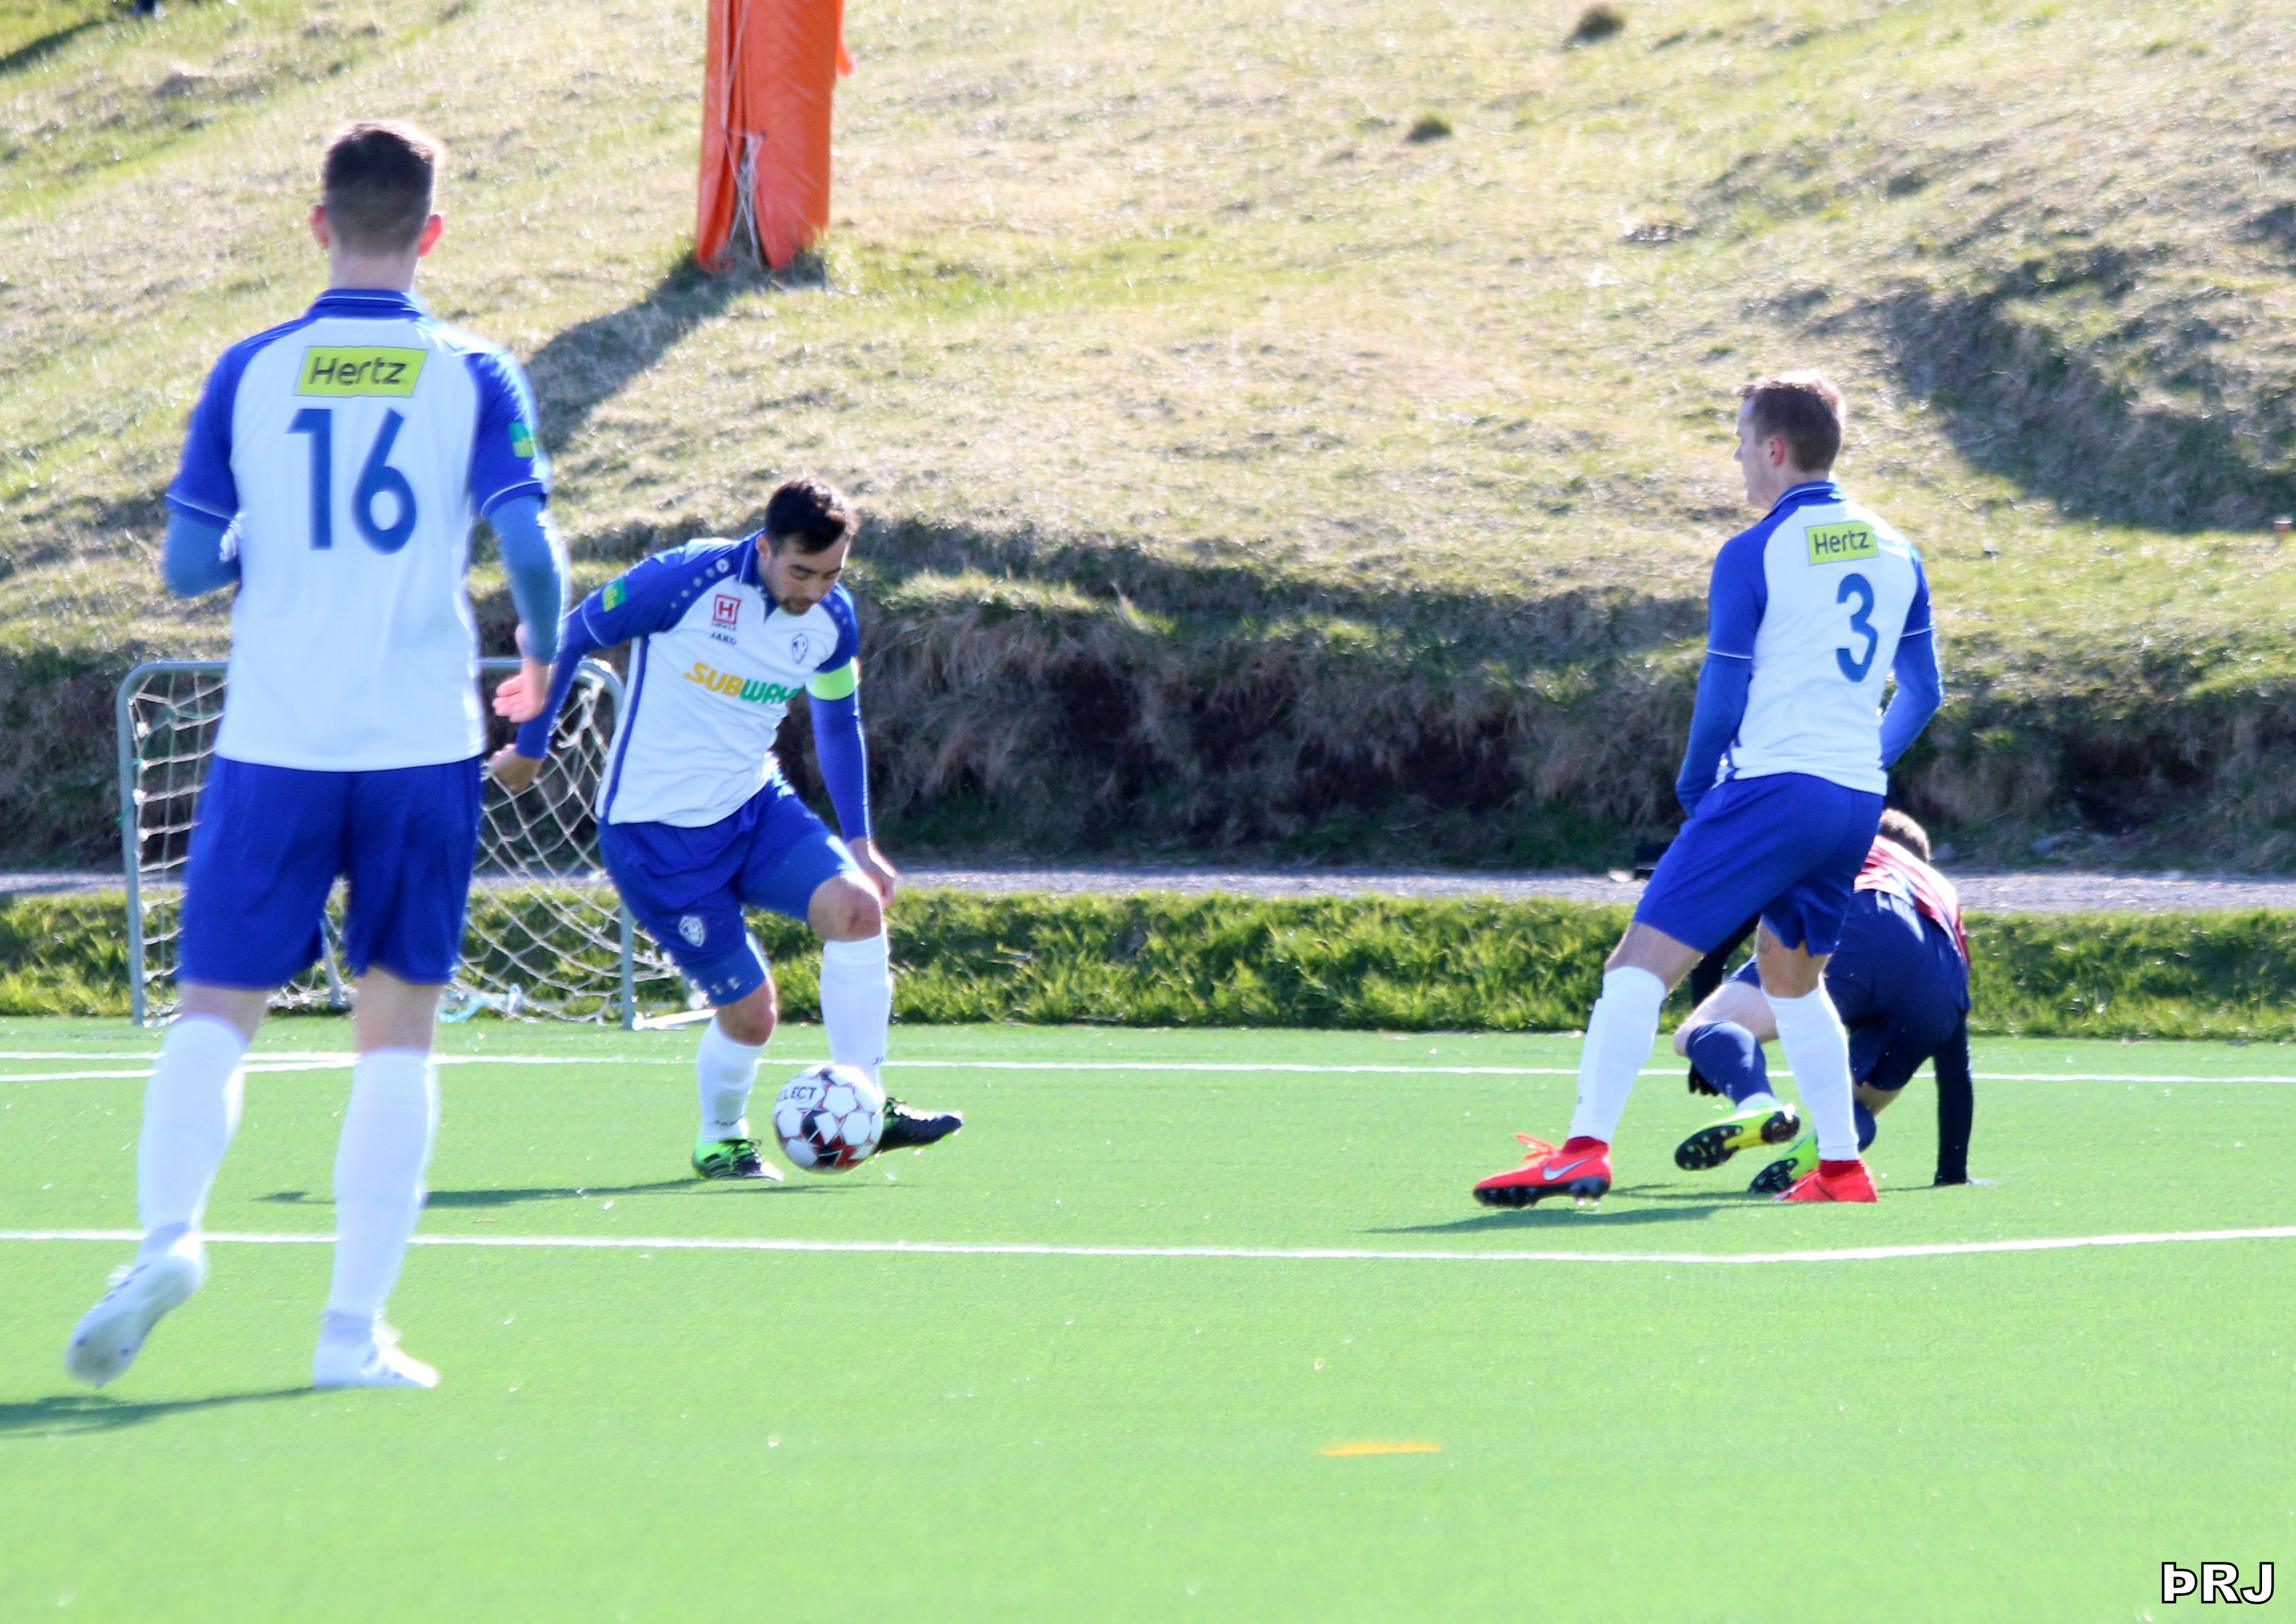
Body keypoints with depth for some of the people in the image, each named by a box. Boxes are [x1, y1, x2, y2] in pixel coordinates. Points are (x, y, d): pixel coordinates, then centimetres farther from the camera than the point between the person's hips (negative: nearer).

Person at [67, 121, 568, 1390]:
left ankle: (169, 1230, -22)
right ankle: (354, 1327, 0)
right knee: (397, 1030, 6)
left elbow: (186, 566, 3)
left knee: (215, 1009, 5)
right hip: (424, 747, 0)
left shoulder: (250, 373, 1)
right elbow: (530, 549, -9)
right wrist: (541, 650, 12)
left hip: (274, 744, 0)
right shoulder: (474, 379, -1)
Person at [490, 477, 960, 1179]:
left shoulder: (833, 617, -1)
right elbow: (571, 638, -7)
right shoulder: (686, 580, -20)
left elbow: (838, 725, 17)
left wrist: (859, 843, 16)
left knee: (856, 903, -22)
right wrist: (529, 750, 3)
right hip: (656, 831, -5)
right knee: (750, 1010, -8)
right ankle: (719, 1141, 22)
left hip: (754, 806, 5)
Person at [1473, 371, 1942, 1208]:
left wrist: (1694, 793, 11)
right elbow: (1924, 691, 20)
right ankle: (1840, 1166, 22)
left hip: (1773, 786, -7)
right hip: (1857, 800, 7)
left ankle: (1587, 1148, -23)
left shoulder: (1751, 555, -5)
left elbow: (1721, 700, -5)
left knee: (1641, 963, -10)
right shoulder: (1894, 552, 13)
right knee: (1792, 978, 26)